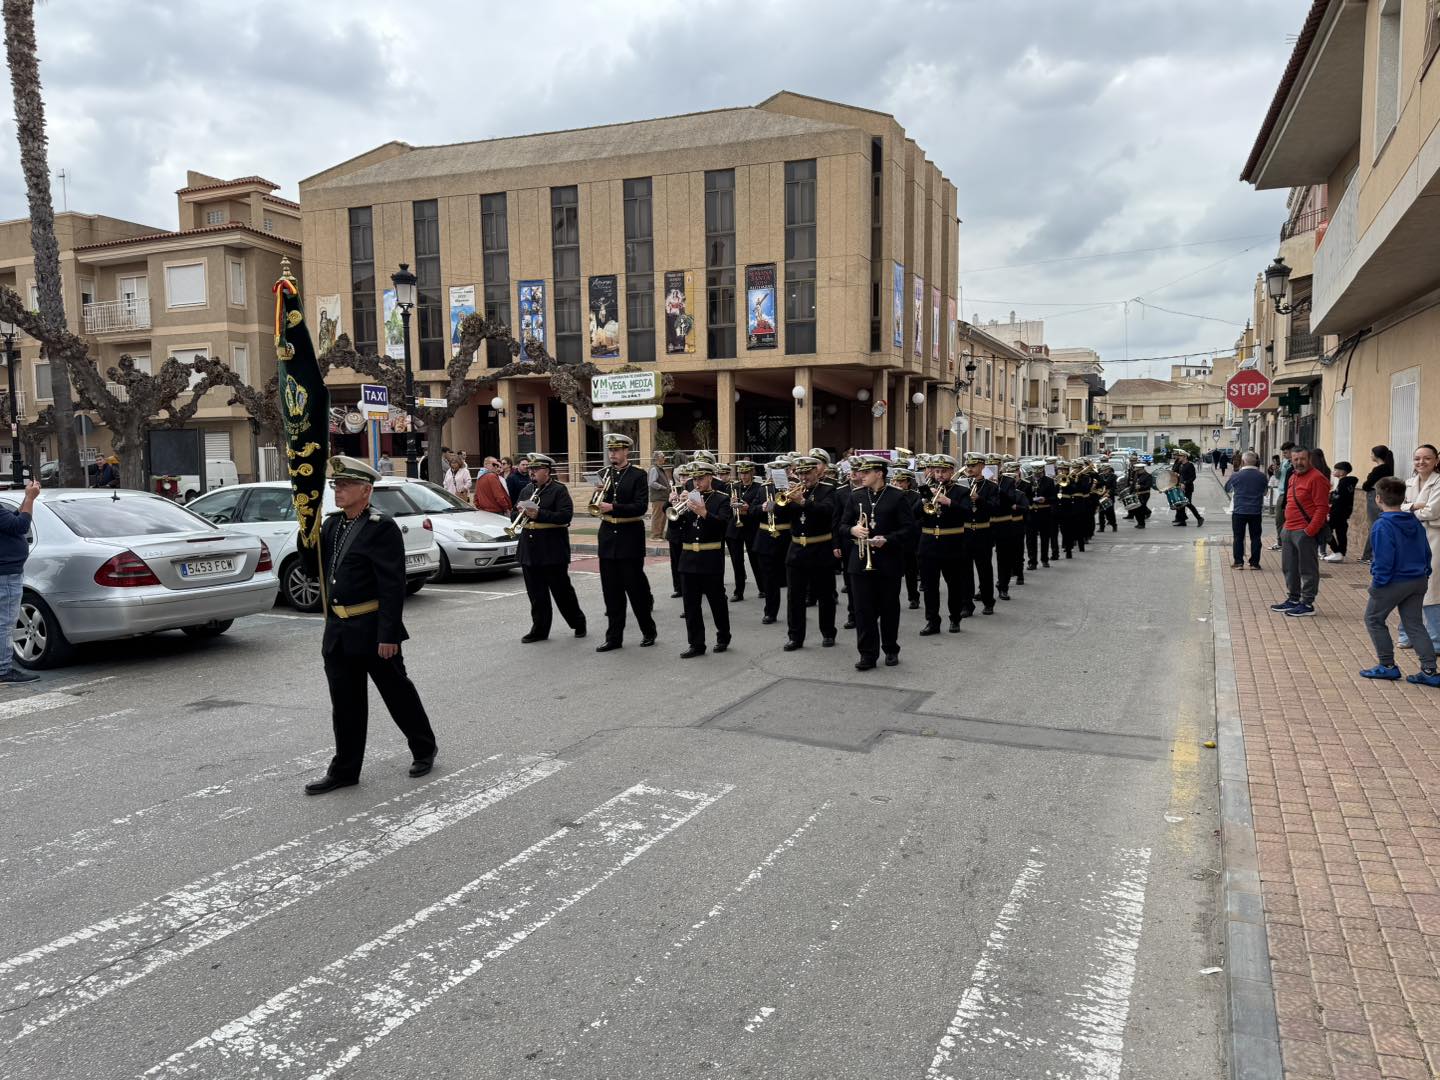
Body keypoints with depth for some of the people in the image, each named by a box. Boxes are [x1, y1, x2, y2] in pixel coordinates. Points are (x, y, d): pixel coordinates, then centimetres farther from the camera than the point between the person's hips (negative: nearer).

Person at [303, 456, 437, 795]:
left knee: (397, 692, 8)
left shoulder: (382, 527, -14)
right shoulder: (332, 524, 10)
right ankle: (344, 769, 22)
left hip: (372, 630, -7)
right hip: (338, 631, 7)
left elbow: (393, 586, -17)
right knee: (345, 704, 12)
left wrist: (389, 634, -21)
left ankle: (424, 750, 27)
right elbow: (313, 565, 11)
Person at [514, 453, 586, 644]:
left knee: (562, 590, 4)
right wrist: (521, 513, -6)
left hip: (552, 551, -6)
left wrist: (539, 514, -23)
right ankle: (540, 630, 15)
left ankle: (578, 623, 21)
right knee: (536, 593, 8)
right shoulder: (526, 490, 13)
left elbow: (566, 515, -17)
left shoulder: (559, 490, -6)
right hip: (529, 550, 6)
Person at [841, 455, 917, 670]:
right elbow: (843, 524, 11)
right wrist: (852, 530, -12)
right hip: (861, 561, 3)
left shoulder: (897, 498, -3)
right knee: (864, 609, 0)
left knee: (889, 608, 8)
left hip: (888, 562, -3)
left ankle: (891, 650, 24)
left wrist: (887, 539, -19)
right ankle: (868, 654, 6)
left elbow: (909, 527, -6)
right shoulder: (856, 497, 8)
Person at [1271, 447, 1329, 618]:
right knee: (1289, 568, 16)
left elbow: (1322, 508, -17)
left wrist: (1310, 530, -20)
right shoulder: (1293, 477, 16)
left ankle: (1307, 604, 6)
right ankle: (1293, 599, 27)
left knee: (1307, 569, -1)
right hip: (1289, 530, 9)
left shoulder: (1316, 478, -12)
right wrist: (1286, 526, 17)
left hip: (1305, 532, -9)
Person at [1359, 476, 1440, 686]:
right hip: (1419, 582, 7)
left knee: (1374, 619, 12)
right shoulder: (1415, 522, 5)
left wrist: (1378, 582, -11)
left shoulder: (1382, 526, -20)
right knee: (1414, 624, 13)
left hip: (1393, 582, -7)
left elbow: (1383, 560, -21)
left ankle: (1387, 665, 14)